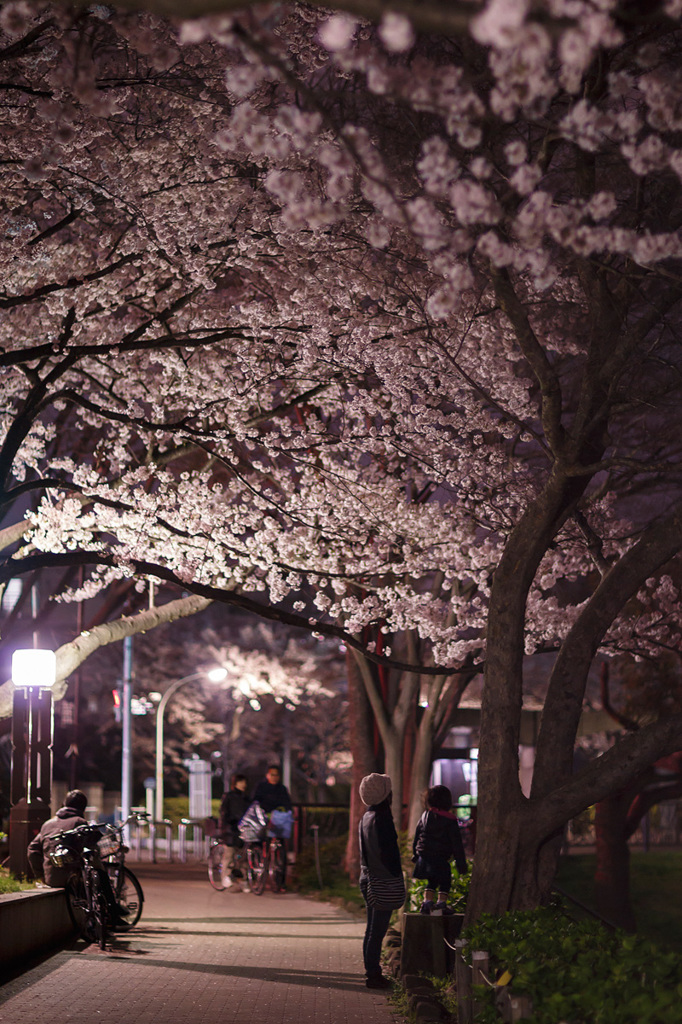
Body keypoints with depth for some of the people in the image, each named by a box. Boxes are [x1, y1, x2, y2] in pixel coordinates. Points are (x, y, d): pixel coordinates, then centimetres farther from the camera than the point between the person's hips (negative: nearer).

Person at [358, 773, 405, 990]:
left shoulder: (366, 817, 12)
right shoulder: (381, 818, -17)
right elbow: (387, 852, -19)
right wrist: (397, 878, -14)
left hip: (369, 879, 10)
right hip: (384, 882, -10)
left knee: (372, 930, 15)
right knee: (377, 931, -4)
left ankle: (372, 971, 22)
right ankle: (374, 974, 0)